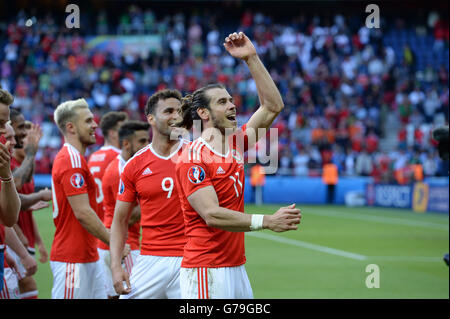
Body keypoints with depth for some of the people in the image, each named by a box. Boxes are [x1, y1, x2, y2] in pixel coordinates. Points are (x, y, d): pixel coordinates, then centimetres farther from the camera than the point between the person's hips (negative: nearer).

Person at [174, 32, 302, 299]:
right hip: (206, 272, -7)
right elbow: (211, 215, -19)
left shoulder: (236, 144, 12)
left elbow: (273, 106, 15)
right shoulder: (192, 158, -10)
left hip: (236, 267, 7)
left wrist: (251, 58, 7)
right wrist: (268, 221, -25)